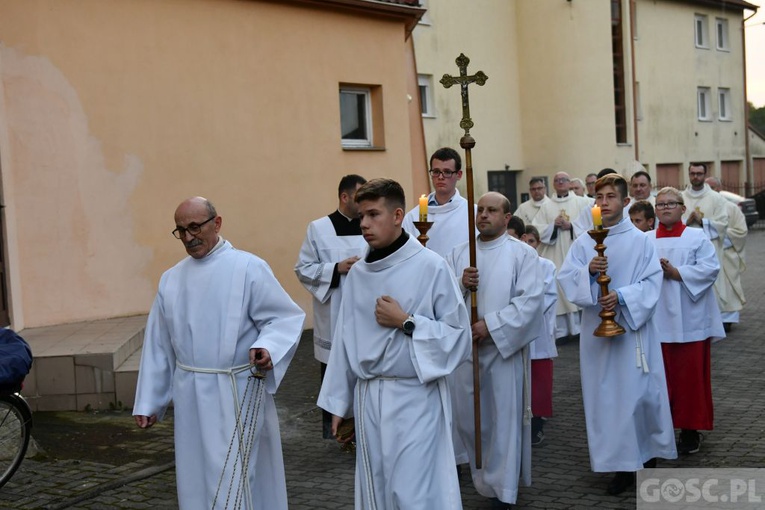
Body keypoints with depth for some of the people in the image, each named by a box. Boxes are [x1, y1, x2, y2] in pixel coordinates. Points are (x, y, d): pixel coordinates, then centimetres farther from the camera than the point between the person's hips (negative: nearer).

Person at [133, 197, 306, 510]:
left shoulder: (249, 268, -9)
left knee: (235, 479, -1)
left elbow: (285, 318, -8)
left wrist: (267, 348, -28)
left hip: (237, 393, -5)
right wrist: (148, 401, 12)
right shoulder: (171, 279, 8)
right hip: (190, 396, 5)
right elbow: (158, 344, 11)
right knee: (197, 477, 14)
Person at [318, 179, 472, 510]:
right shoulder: (358, 274, 4)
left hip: (416, 398, -5)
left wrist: (406, 322, -14)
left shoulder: (431, 267, -9)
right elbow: (345, 340, 9)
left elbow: (458, 336, -6)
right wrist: (340, 404, 11)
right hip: (368, 398, 5)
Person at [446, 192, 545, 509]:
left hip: (504, 348, -4)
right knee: (466, 418, 11)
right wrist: (460, 284, -16)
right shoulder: (458, 254, 10)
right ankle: (484, 478, 32)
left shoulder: (523, 253, -3)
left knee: (504, 419, 1)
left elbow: (531, 299, -13)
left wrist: (491, 324, -20)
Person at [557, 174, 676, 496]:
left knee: (638, 392, 3)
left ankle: (648, 452, 26)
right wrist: (588, 271, -21)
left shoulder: (640, 241, -1)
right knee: (606, 395, 3)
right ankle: (624, 464, 12)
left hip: (633, 328, -2)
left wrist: (623, 296, -21)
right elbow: (565, 278, -2)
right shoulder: (583, 243, 5)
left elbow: (652, 282, -6)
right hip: (597, 330, 2)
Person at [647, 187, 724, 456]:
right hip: (657, 320, 2)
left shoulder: (697, 237, 2)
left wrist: (676, 273, -18)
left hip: (689, 321, -2)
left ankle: (691, 430, 13)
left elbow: (710, 268, -11)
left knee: (690, 376, 2)